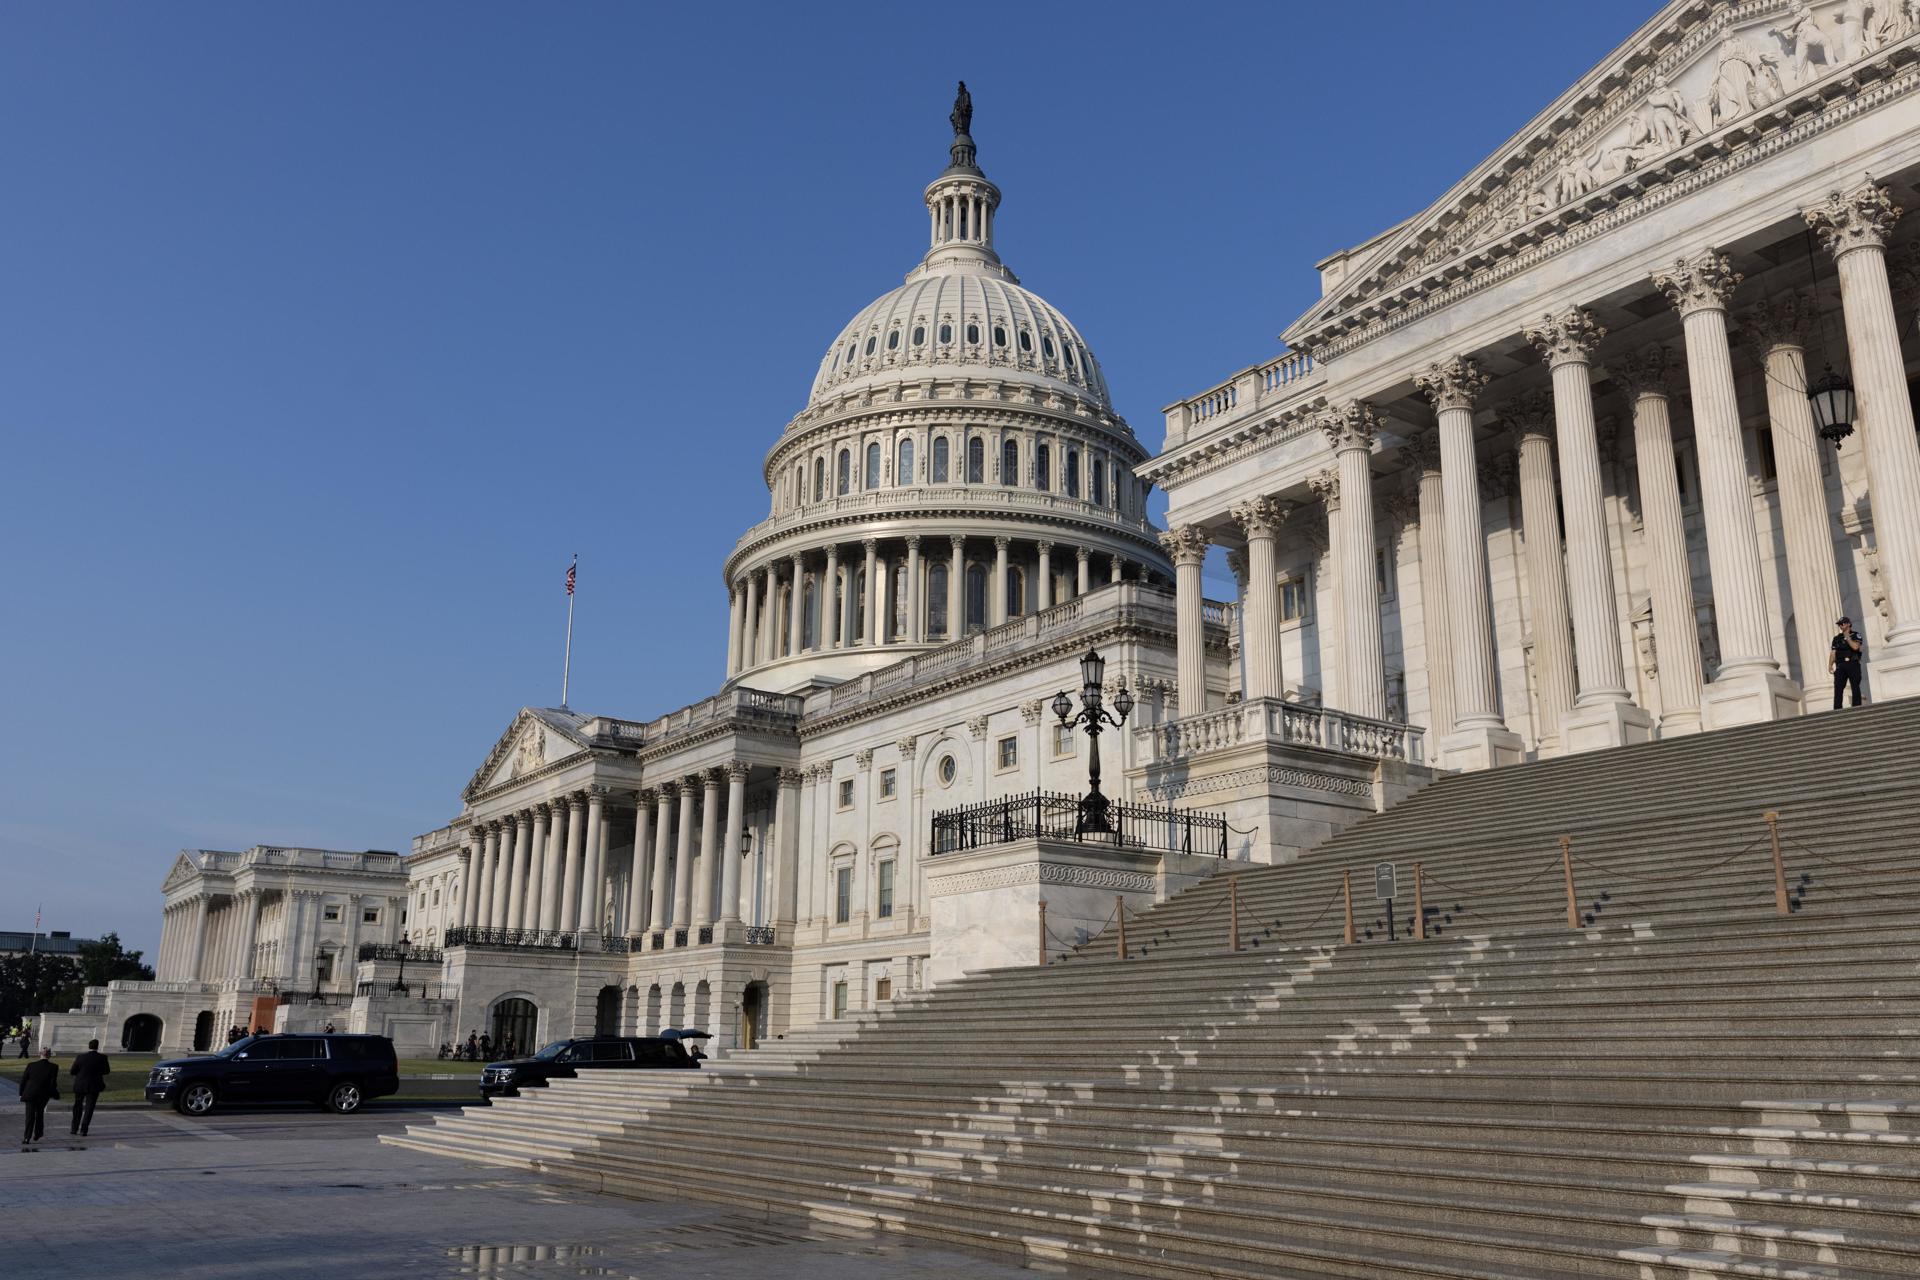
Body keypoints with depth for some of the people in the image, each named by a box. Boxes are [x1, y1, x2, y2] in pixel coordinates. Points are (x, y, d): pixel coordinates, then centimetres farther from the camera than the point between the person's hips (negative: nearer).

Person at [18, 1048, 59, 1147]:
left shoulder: (31, 1065, -2)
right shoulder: (53, 1067, -7)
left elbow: (23, 1080, 2)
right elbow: (53, 1083, -8)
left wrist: (21, 1093, 13)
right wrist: (54, 1094, 7)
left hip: (30, 1094, 0)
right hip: (43, 1095, 0)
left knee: (30, 1116, 2)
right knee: (39, 1114, 22)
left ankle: (27, 1138, -7)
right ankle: (37, 1134, 30)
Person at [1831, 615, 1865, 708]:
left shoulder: (1855, 635, 7)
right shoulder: (1837, 638, 18)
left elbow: (1855, 646, -13)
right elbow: (1833, 653, 11)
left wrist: (1847, 637, -4)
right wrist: (1830, 665, -1)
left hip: (1852, 664, -3)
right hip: (1840, 666, 3)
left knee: (1855, 686, -4)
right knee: (1838, 687, -6)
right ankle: (1837, 709, -10)